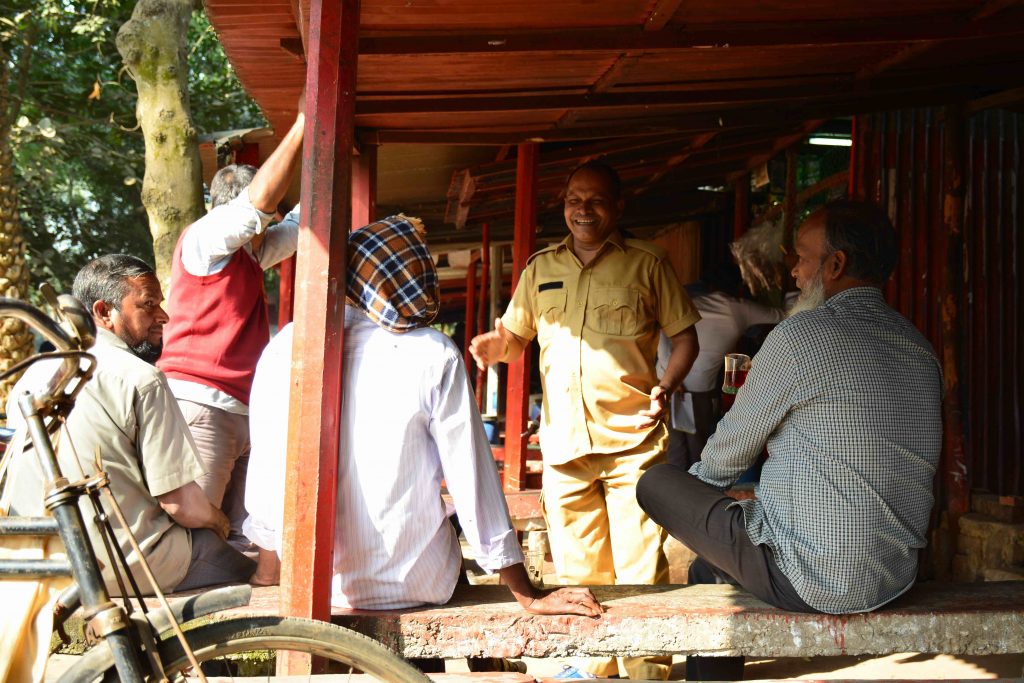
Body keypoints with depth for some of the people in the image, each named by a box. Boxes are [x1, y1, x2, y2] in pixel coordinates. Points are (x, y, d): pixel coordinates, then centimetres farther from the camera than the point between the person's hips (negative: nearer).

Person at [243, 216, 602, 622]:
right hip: (419, 584, -1)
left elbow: (267, 479, -5)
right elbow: (474, 480, -14)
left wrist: (266, 575, 11)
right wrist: (527, 595, -7)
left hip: (322, 588, 2)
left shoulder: (284, 349, -9)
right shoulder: (435, 356, -15)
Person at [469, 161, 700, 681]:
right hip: (564, 441, 3)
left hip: (633, 441, -3)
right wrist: (495, 346, -5)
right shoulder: (541, 268, 13)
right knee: (577, 571, 12)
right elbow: (515, 337, 19)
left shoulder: (646, 264, 3)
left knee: (640, 569, -2)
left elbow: (685, 335, 6)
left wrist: (665, 388, -11)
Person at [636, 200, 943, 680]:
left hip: (813, 580, -8)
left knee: (657, 483, 7)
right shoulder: (919, 347, 8)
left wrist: (699, 477, 18)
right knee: (708, 567, 26)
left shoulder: (801, 335, -15)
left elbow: (731, 450, -4)